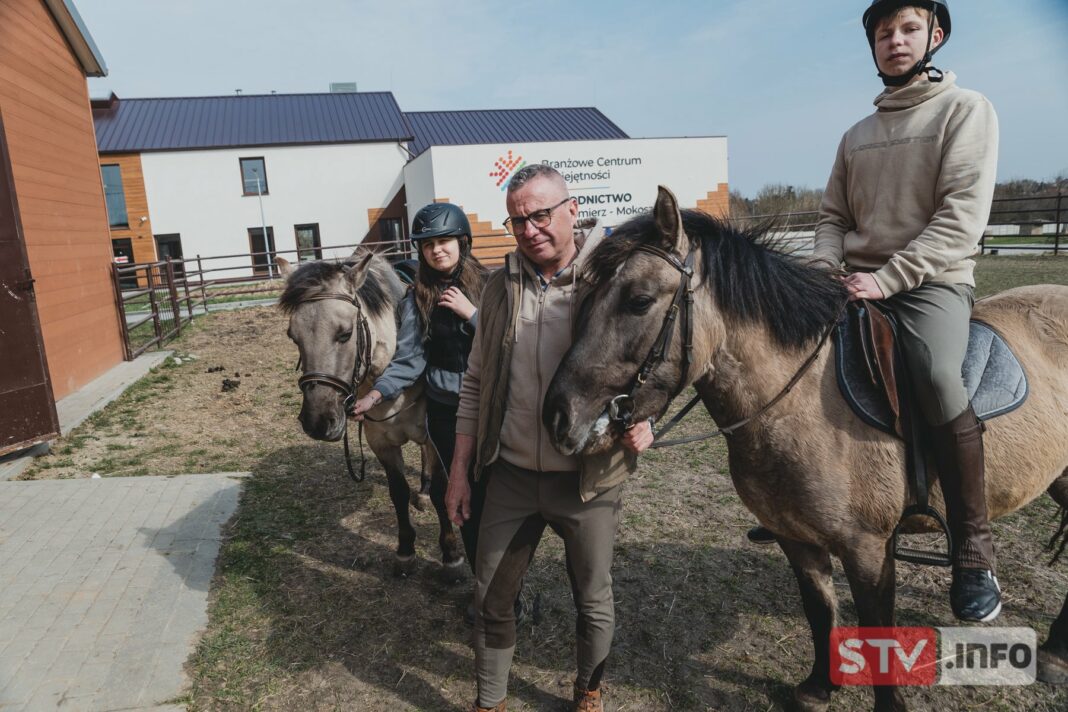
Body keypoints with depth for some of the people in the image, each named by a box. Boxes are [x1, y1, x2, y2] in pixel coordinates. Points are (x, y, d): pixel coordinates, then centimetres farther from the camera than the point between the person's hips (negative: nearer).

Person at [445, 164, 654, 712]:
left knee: (593, 601, 17)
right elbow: (476, 383, 6)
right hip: (511, 475, 3)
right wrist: (459, 471, 5)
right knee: (490, 599, 16)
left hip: (589, 481, -2)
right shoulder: (501, 286, -1)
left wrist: (640, 419, -22)